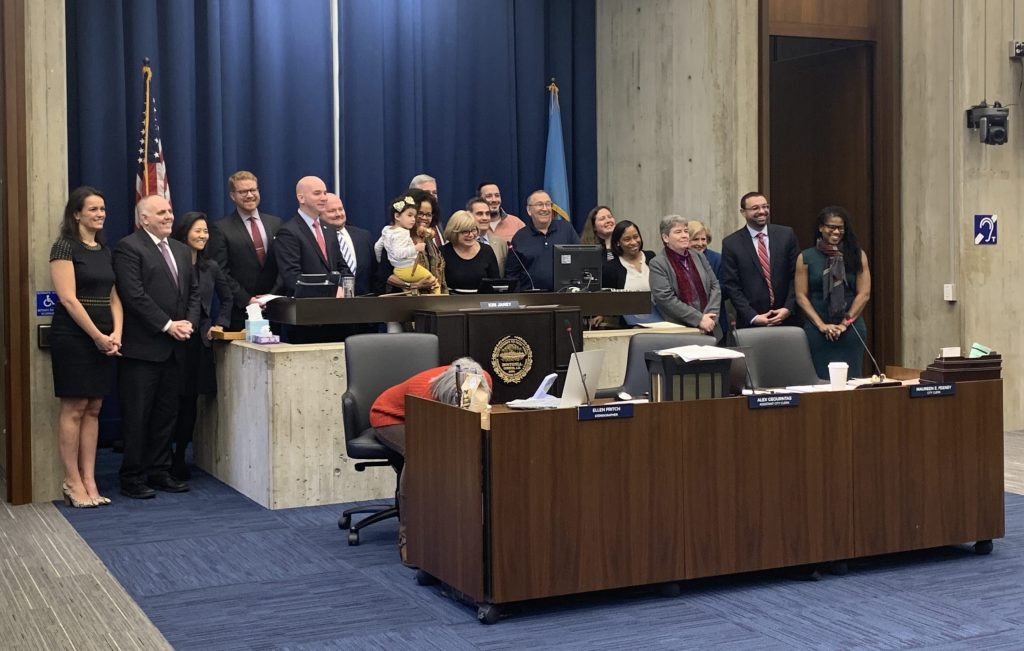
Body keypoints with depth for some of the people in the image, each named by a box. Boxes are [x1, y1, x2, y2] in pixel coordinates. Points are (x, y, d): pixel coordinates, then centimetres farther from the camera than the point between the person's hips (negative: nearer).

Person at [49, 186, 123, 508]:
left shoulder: (104, 250, 14)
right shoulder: (65, 247, -7)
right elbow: (68, 298, -13)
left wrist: (116, 333, -3)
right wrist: (98, 336, -14)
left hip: (103, 339, 7)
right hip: (73, 336, -7)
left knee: (93, 409, 6)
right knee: (73, 409, -3)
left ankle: (89, 481, 9)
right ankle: (72, 483, 2)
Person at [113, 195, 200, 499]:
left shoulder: (182, 250, 18)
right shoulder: (129, 248, -7)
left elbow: (194, 291, 16)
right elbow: (134, 295, -16)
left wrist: (189, 322, -2)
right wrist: (167, 325, -16)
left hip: (174, 347, 7)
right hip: (142, 346, -7)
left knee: (166, 413, 10)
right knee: (137, 414, -2)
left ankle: (159, 471, 19)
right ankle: (132, 477, 6)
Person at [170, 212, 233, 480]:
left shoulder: (210, 268, 12)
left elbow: (227, 298, 24)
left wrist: (220, 324, 13)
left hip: (200, 342, 5)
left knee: (190, 403, 7)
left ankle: (180, 458, 15)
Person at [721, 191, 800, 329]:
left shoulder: (786, 235, 3)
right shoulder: (731, 243, -2)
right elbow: (731, 285, -4)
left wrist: (788, 308, -7)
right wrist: (753, 317, -11)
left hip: (786, 318, 2)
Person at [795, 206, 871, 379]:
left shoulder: (857, 255, 6)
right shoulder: (806, 258, 4)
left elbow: (864, 294, 2)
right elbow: (801, 296, 1)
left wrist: (845, 323, -6)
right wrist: (822, 325, -7)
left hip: (851, 330, 1)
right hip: (817, 331, -1)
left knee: (850, 378, 1)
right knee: (820, 379, -1)